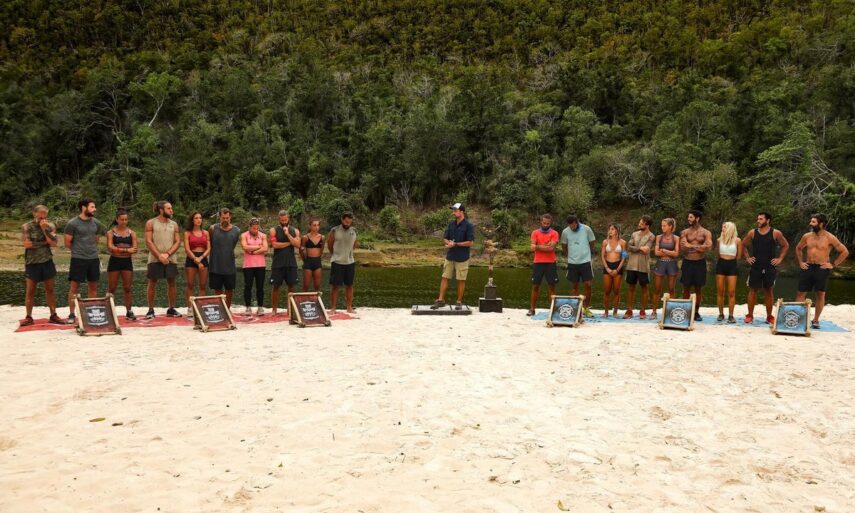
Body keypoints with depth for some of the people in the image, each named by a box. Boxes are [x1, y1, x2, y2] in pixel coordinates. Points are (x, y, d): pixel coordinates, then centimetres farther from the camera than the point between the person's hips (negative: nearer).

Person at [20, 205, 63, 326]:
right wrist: (44, 243, -11)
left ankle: (53, 315, 13)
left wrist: (44, 229, -15)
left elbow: (53, 243, -9)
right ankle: (29, 317, 9)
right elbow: (27, 244, -15)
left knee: (50, 289, 7)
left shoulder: (50, 226, 2)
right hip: (32, 263, -2)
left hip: (47, 262, 2)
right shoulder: (26, 227, -4)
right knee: (30, 291, 2)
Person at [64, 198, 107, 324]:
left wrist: (90, 249, 13)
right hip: (78, 259, -5)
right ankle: (72, 315, 7)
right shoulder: (72, 223, -8)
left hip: (94, 258, 5)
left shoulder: (96, 223, 6)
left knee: (93, 287, 10)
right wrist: (78, 251, 8)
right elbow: (68, 243, -2)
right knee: (74, 287, 0)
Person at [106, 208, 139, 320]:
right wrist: (127, 250, -22)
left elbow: (135, 249, -5)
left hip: (127, 262, 2)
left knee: (127, 288, 4)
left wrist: (118, 250, -17)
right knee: (111, 288, 3)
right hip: (114, 261, -2)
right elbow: (110, 247, -14)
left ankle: (129, 312, 10)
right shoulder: (111, 233, 0)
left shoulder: (131, 233, 6)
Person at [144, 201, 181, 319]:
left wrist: (167, 254, -10)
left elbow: (178, 241, 4)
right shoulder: (151, 223, 1)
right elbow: (148, 241, -5)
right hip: (155, 259, -3)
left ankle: (171, 309, 13)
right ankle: (151, 310, 8)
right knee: (152, 284, 1)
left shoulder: (174, 224, 9)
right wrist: (159, 256, -14)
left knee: (171, 283, 4)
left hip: (171, 259, 3)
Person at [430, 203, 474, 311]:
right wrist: (448, 243, -13)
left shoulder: (469, 225, -10)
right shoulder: (451, 224, 7)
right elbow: (444, 239, 11)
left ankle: (459, 302, 13)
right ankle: (440, 300, 8)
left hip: (462, 258, -5)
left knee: (461, 280, 3)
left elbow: (470, 242, -14)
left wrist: (455, 244, -15)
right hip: (450, 256, 5)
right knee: (444, 278, 4)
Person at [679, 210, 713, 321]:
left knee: (698, 289, 6)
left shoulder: (706, 233, 0)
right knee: (686, 288, 4)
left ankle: (696, 312, 16)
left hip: (700, 263, 0)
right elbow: (683, 247, -9)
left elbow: (708, 247, -15)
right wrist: (699, 247, -15)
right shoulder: (685, 232, 4)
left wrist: (691, 246, -15)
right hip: (687, 262, 1)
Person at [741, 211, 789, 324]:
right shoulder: (752, 233, 3)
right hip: (755, 267, 1)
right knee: (752, 290, 2)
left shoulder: (775, 233, -1)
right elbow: (743, 245, 16)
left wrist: (780, 259, 2)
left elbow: (786, 245, 9)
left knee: (769, 291, 5)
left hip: (770, 267, -1)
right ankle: (750, 315, 8)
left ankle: (769, 317, 12)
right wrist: (747, 258, 7)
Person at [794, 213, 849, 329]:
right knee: (801, 293, 2)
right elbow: (798, 248, 21)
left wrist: (833, 265, -6)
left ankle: (815, 320, 14)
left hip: (822, 268, -3)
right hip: (808, 267, 3)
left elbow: (845, 252, -3)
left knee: (820, 294, 5)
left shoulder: (830, 238, -7)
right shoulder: (807, 236, 4)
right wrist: (800, 262, 11)